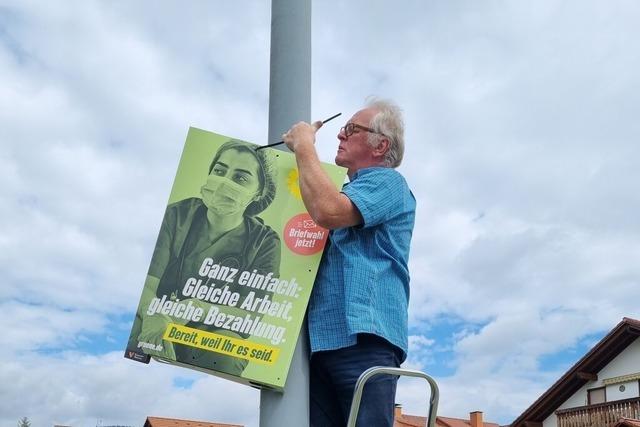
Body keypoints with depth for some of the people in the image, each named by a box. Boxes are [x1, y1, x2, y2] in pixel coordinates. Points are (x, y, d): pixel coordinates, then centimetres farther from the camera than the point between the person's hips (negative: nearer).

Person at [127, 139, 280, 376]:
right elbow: (147, 281, -11)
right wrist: (152, 315, -34)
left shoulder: (264, 242, -3)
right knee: (149, 343, -35)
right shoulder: (178, 215, -1)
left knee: (225, 358, -33)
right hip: (159, 322, -1)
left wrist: (197, 309, -25)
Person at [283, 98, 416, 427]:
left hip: (363, 340, -8)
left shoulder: (387, 182, 1)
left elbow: (327, 212, -19)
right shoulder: (348, 192, 30)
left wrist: (304, 146, -5)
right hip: (323, 339, 9)